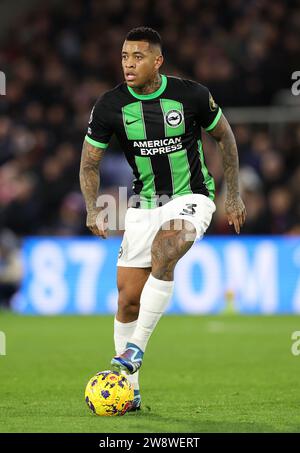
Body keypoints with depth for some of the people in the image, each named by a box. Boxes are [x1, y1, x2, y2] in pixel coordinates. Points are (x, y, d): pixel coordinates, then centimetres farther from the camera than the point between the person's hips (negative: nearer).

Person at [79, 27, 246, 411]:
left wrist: (233, 195, 5)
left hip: (190, 198, -3)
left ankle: (135, 348, -27)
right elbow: (89, 163, 1)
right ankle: (129, 388, 10)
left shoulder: (191, 95, -12)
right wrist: (93, 209, -15)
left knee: (164, 252, -34)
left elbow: (224, 136, 5)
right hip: (143, 205, 3)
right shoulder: (110, 106, -8)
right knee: (128, 298, -3)